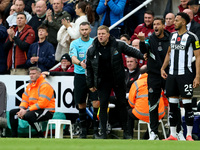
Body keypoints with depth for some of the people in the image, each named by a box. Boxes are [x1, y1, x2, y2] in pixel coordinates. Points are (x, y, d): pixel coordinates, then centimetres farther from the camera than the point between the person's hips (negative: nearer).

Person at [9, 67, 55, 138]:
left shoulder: (44, 85, -15)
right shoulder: (30, 85, 14)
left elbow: (42, 103, -23)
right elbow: (25, 99, 14)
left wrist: (27, 111, -24)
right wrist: (22, 109, -9)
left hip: (47, 111, -9)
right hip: (32, 109, 9)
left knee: (28, 115, -37)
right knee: (12, 112, 2)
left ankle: (41, 136, -21)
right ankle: (14, 136, 4)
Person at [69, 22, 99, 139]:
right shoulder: (75, 43, 3)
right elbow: (73, 58, -12)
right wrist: (80, 63, -32)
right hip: (80, 75, 0)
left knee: (96, 102, -11)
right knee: (81, 104, 5)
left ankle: (96, 130, -5)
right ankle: (83, 131, 14)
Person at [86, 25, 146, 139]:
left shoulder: (118, 45, -9)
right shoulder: (92, 50, -4)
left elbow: (131, 51, 4)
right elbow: (89, 67, 5)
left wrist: (142, 56, -9)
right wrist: (91, 84, 6)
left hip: (118, 80, 0)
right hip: (102, 82, 0)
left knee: (123, 104, 6)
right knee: (103, 106, -4)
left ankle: (126, 131, 16)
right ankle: (104, 133, 2)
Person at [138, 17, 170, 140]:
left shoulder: (170, 39, 0)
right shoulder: (150, 39, 0)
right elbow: (144, 50, -19)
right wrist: (142, 41, -39)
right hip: (154, 76, 0)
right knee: (153, 105, 3)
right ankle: (154, 132, 7)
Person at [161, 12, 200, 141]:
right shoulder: (173, 35, 13)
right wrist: (163, 68, 16)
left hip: (185, 74, -6)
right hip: (172, 74, 6)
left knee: (187, 105, -4)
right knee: (172, 105, 6)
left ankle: (189, 135, 1)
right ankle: (173, 135, 10)